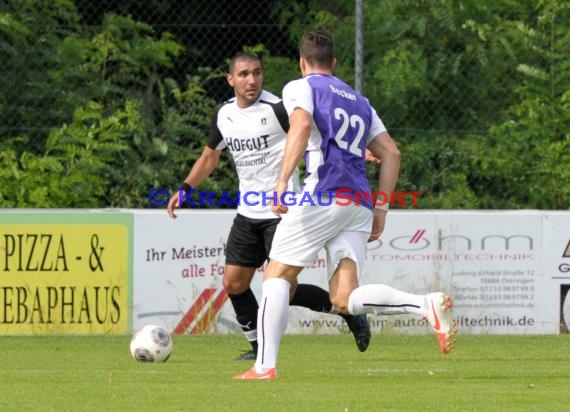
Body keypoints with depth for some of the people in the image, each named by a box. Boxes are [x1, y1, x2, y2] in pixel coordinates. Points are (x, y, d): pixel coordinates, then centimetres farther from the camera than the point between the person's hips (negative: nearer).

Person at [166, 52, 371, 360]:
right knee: (233, 283, 4)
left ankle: (349, 313, 9)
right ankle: (259, 348, 20)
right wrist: (185, 189, 14)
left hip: (282, 213, -7)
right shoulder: (224, 115, 6)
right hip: (247, 213, 7)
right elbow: (210, 156, 23)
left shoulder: (276, 109, -15)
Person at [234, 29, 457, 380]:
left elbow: (301, 126, -14)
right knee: (345, 299, -3)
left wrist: (282, 182, -21)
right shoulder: (359, 100, 28)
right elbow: (391, 153, 22)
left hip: (324, 195, -6)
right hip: (360, 204, 6)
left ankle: (265, 366, -3)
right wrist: (381, 208, 21)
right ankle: (427, 304, -23)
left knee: (276, 275, 5)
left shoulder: (300, 88, 7)